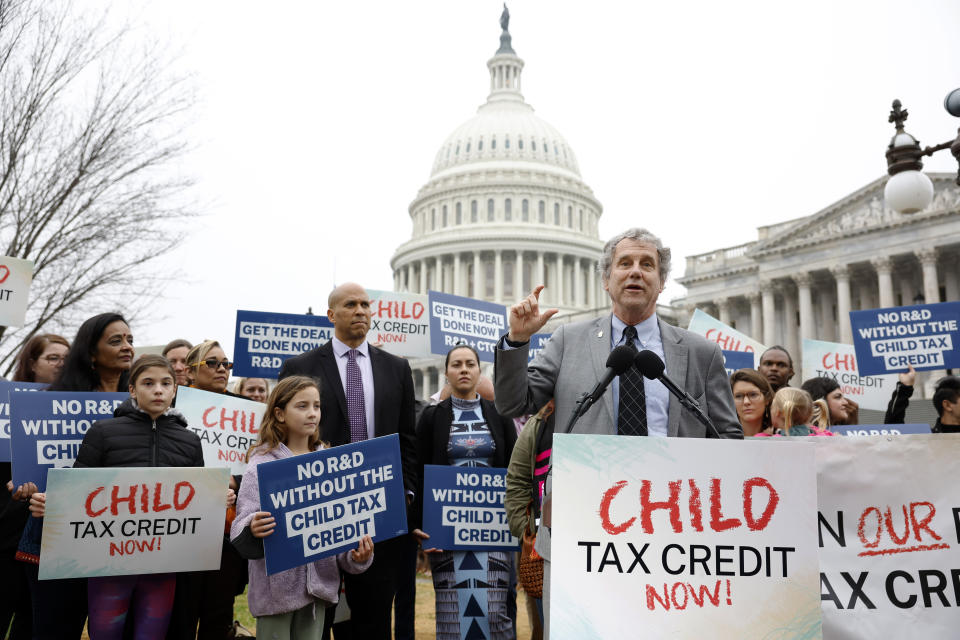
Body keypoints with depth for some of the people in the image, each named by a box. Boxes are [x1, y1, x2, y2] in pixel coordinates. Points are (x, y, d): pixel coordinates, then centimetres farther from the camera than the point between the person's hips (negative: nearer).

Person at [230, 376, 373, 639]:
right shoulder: (262, 464, -4)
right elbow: (241, 530, -11)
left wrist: (356, 556, -5)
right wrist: (252, 530, -32)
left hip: (318, 584, 4)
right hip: (276, 585, -4)